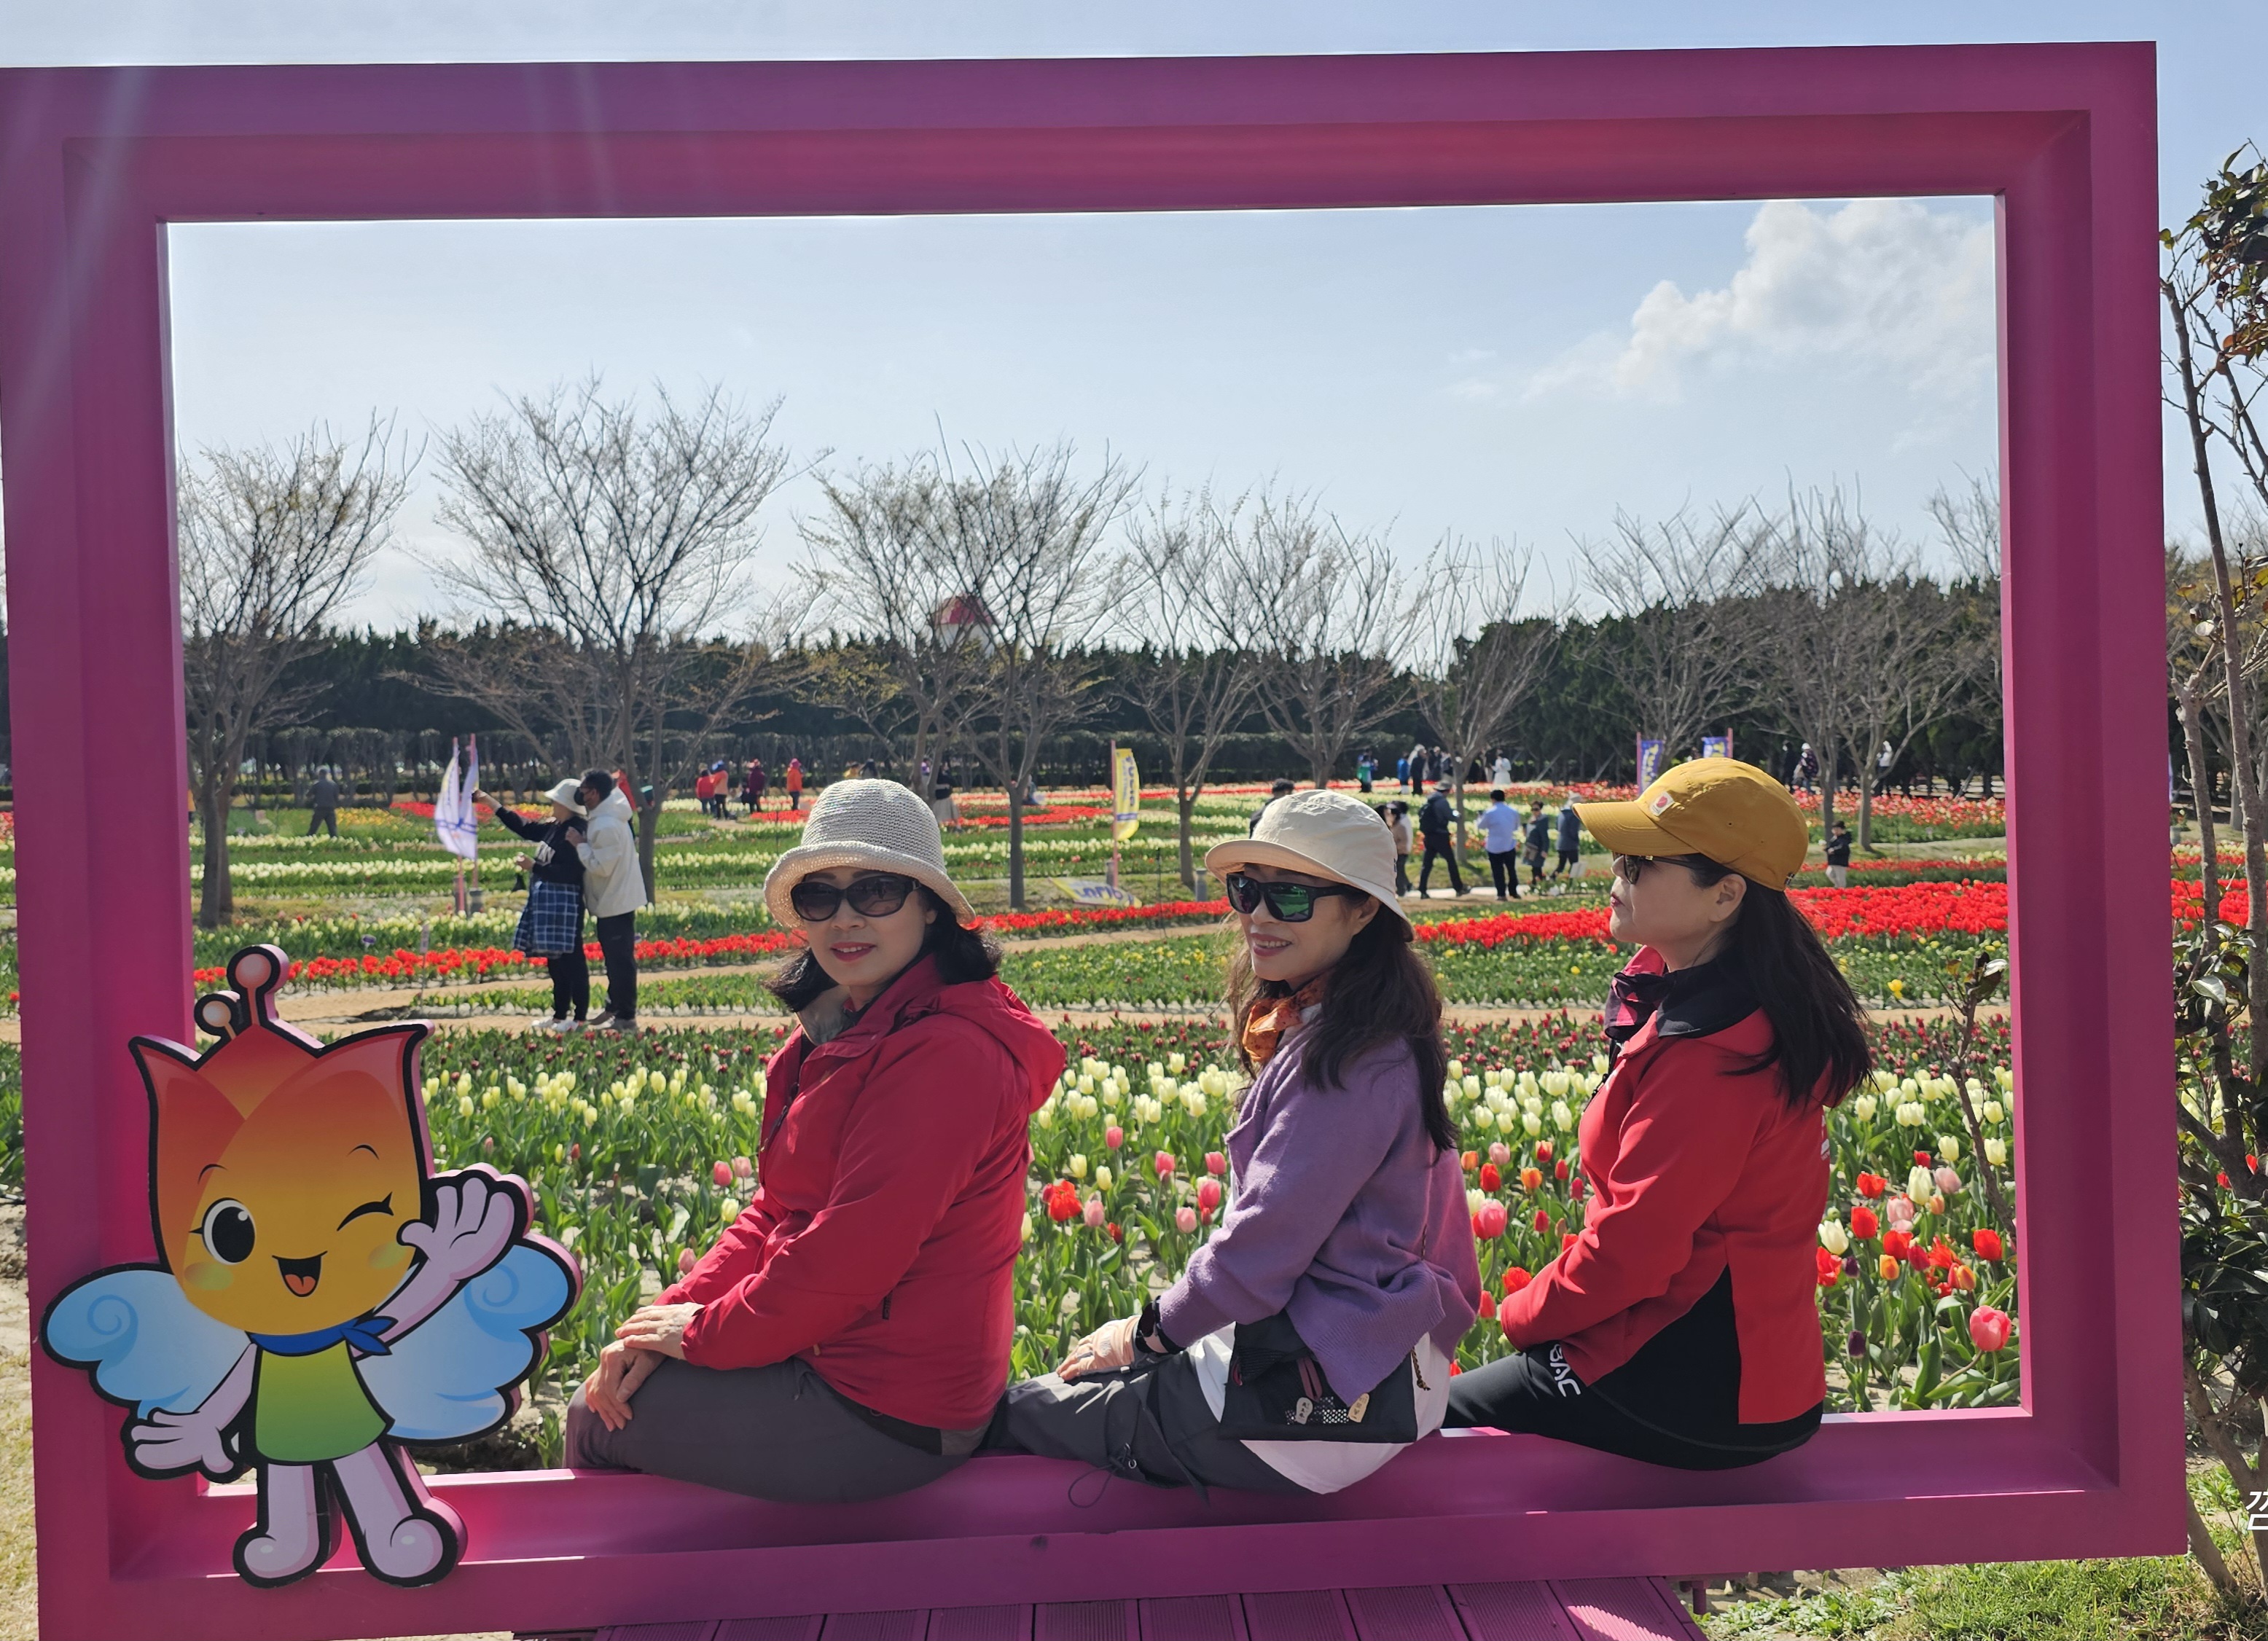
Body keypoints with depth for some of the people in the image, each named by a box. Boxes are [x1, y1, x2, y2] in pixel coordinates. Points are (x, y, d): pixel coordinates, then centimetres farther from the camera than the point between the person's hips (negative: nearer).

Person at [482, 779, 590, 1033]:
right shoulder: (554, 827, 11)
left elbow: (568, 873, -23)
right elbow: (524, 826, 21)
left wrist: (534, 866, -22)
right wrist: (490, 802, 22)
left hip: (565, 905, -10)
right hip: (548, 903, 10)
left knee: (571, 959, -4)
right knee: (555, 959, 15)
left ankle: (580, 1016, 3)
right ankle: (560, 1014, 24)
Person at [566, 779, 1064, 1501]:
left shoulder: (943, 1054, -25)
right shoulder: (847, 1032, 9)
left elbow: (849, 1257, -26)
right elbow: (777, 1211, 10)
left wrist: (706, 1330, -12)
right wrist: (678, 1309, -4)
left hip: (886, 1416, -9)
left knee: (593, 1419, 6)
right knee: (616, 1387, 21)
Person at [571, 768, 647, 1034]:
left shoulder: (606, 826, -23)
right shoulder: (612, 817, 9)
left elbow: (601, 866, -25)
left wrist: (580, 843, -17)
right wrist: (583, 842, 4)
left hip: (615, 904, -11)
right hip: (617, 900, 11)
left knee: (620, 960, -3)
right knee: (616, 959, 19)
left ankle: (625, 1017, 2)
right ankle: (614, 1008, 31)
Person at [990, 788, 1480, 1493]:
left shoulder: (1354, 1061, -23)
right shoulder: (1316, 1030, 8)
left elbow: (1264, 1245, -22)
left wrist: (1148, 1331, -7)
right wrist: (1165, 1323, 11)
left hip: (1324, 1399, -9)